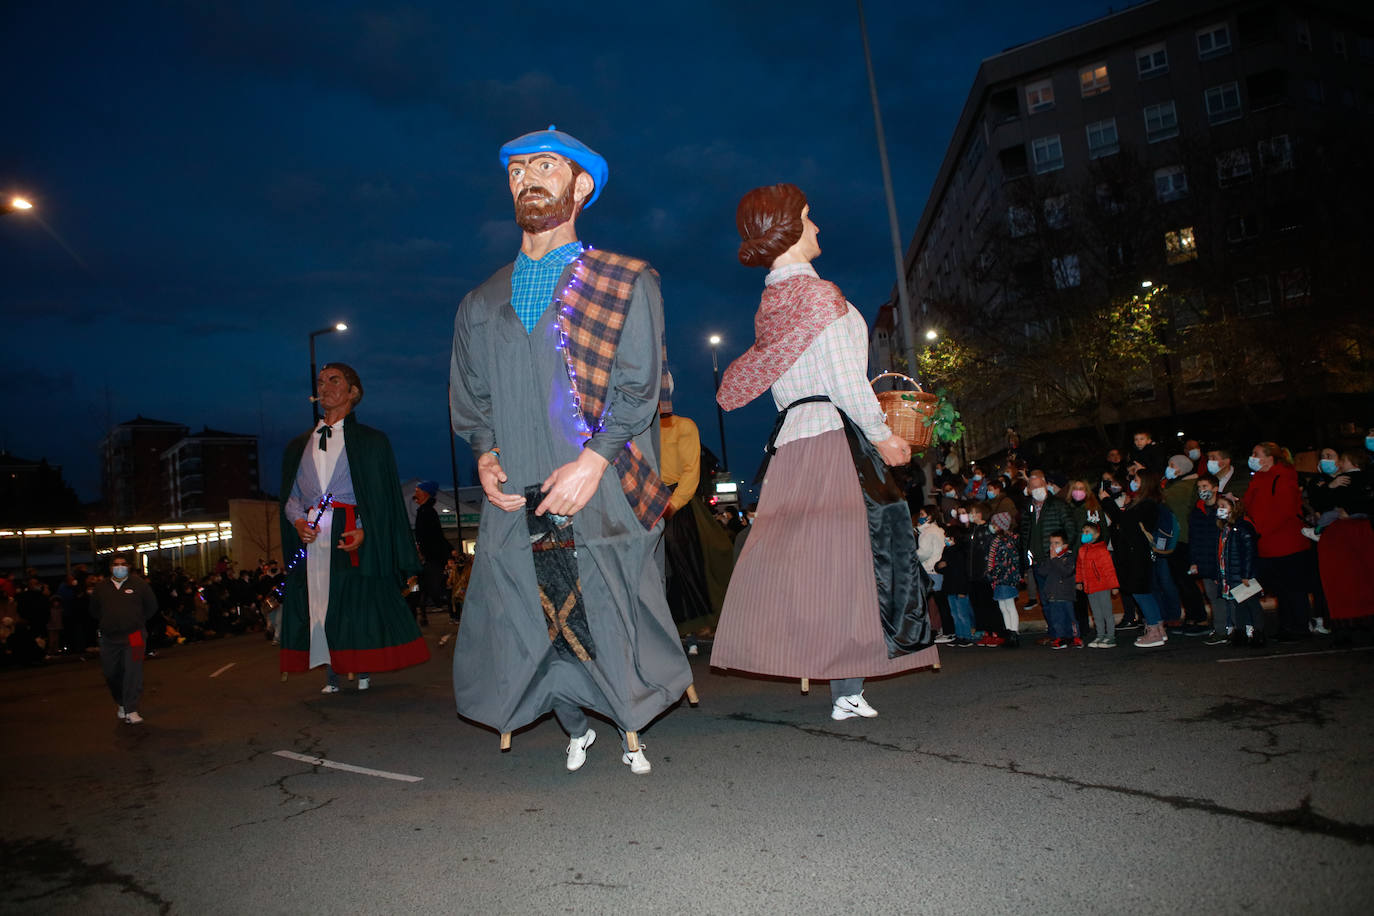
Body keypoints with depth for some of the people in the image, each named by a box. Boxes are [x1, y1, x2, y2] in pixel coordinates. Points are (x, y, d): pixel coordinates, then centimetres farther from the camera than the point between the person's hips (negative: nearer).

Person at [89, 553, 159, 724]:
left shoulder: (138, 583, 2)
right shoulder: (101, 587, 9)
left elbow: (152, 606, 10)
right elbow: (94, 610, 21)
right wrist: (106, 624, 13)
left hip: (133, 637, -3)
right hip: (109, 639, 3)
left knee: (133, 673, -9)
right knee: (110, 673, 8)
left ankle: (131, 710, -7)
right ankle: (121, 703, 31)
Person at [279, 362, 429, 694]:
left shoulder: (371, 440, 8)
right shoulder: (298, 446, 19)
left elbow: (383, 494, 0)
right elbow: (290, 495, 14)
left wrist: (364, 530, -15)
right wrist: (298, 521, -7)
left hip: (352, 534, -3)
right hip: (310, 536, 3)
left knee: (359, 601, -5)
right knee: (318, 602, 1)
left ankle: (363, 671, 8)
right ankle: (331, 673, 10)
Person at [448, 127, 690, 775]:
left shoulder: (627, 283, 5)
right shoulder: (482, 304, 17)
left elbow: (637, 387, -4)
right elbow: (469, 395, 19)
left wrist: (592, 461, -16)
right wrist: (484, 453, 0)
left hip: (601, 497, -3)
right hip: (516, 503, 4)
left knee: (613, 621, 2)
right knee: (526, 626, 5)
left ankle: (631, 731, 29)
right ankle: (575, 728, 31)